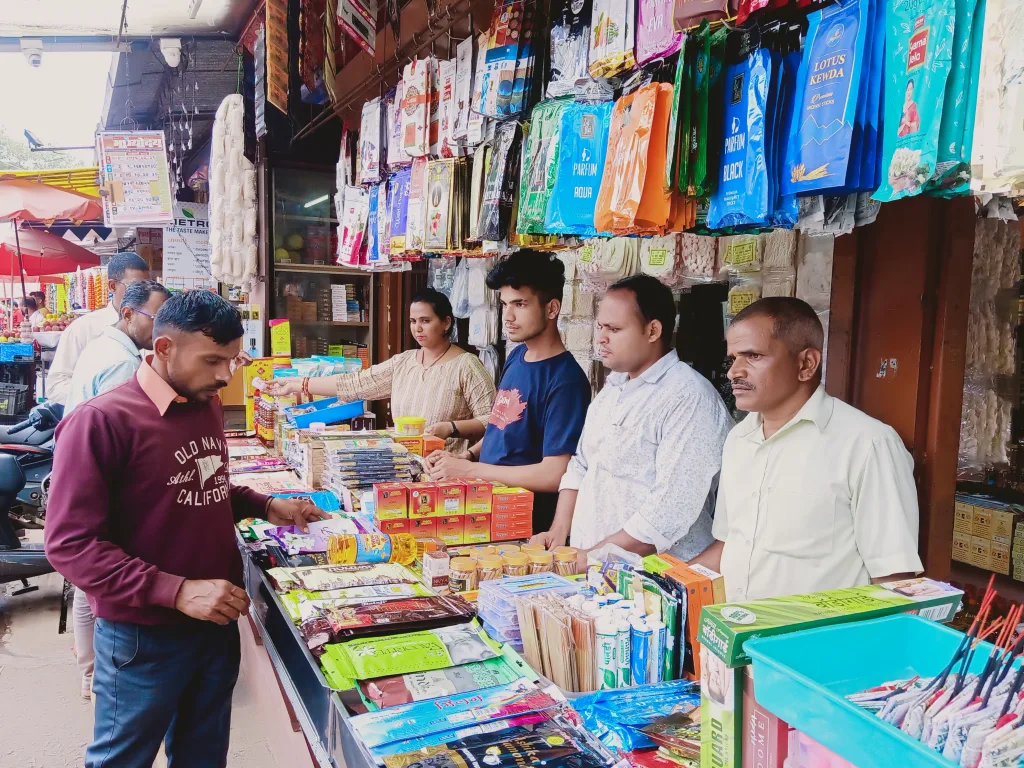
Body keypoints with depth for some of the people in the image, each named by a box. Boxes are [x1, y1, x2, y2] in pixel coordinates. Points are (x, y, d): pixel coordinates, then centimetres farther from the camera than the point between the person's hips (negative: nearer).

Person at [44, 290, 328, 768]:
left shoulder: (207, 406, 4)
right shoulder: (101, 421, -20)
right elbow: (70, 544, -22)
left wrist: (266, 507, 3)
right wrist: (178, 591, -28)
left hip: (217, 623, 6)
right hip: (144, 637, -6)